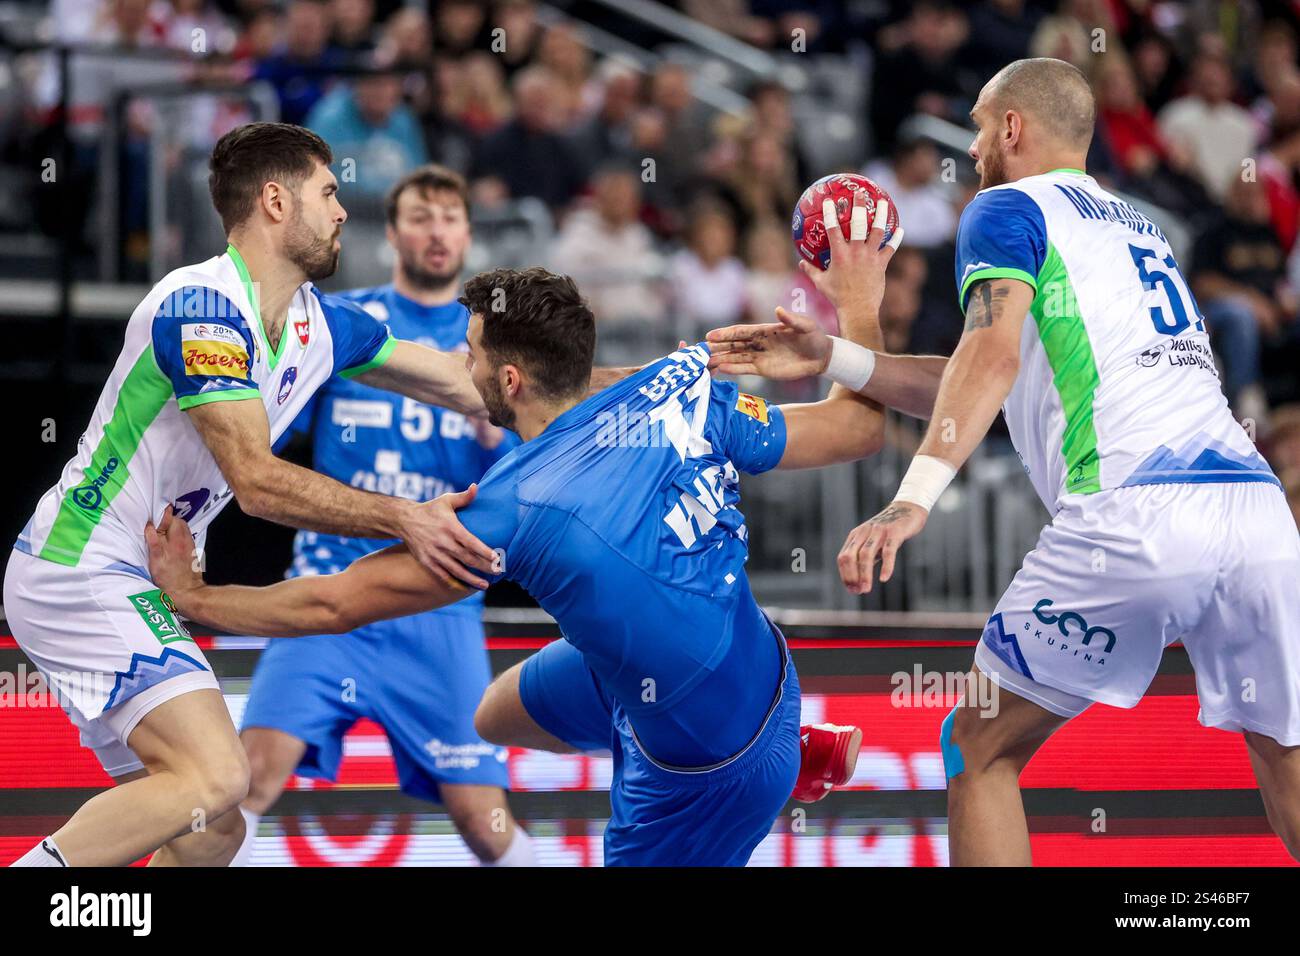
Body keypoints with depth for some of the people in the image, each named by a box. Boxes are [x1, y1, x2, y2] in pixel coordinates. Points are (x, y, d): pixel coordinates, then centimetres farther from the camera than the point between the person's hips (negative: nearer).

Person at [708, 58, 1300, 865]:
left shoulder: (1007, 209, 11)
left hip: (1133, 517, -7)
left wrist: (913, 502, -21)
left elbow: (995, 353, -10)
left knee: (978, 750, 10)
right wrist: (832, 360, 31)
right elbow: (993, 388, 32)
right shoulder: (1138, 225, 32)